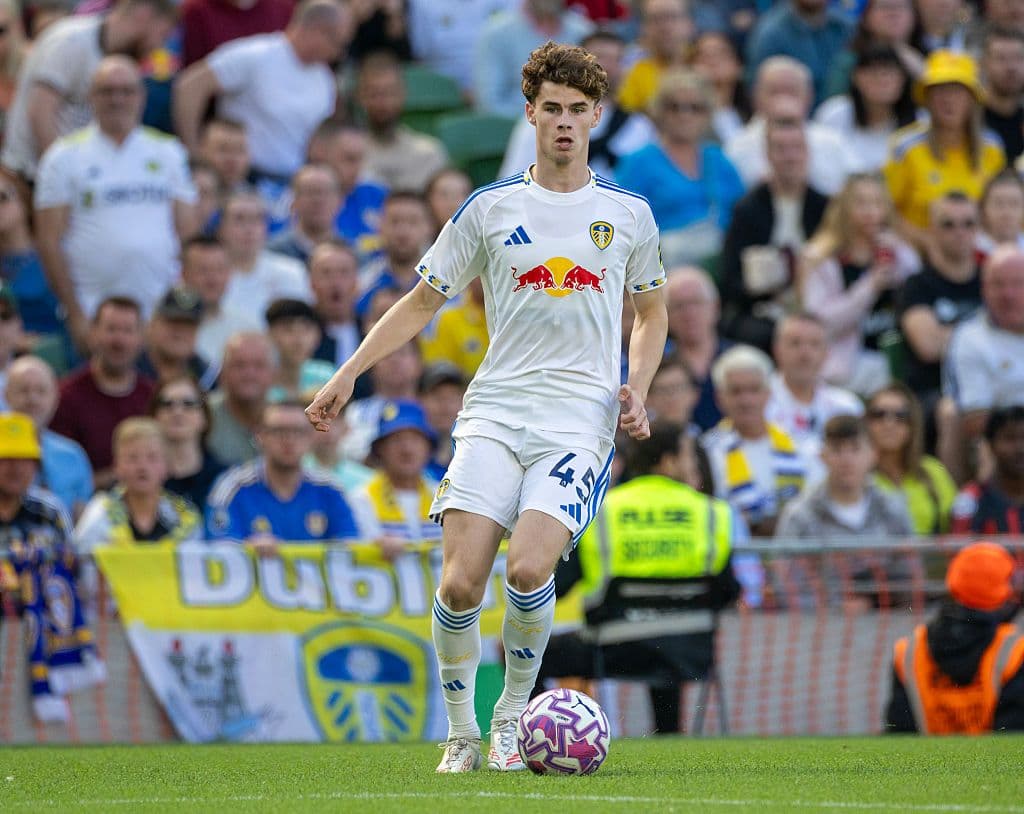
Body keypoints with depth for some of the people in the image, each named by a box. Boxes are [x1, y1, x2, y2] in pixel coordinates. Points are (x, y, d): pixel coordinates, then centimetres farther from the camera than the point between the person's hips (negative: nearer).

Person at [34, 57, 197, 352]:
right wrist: (75, 315, -7)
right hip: (95, 314, -2)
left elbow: (189, 234, 12)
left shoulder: (167, 153, 13)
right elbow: (49, 242, 0)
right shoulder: (65, 156, 4)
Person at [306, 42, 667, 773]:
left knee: (528, 570, -22)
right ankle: (461, 734, 5)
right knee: (460, 582, -14)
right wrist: (349, 374, 8)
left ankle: (513, 717, 1)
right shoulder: (491, 209, 10)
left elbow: (652, 309, 24)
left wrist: (637, 389, 6)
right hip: (495, 410, 1)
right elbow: (423, 302, 16)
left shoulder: (628, 214, 11)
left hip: (581, 417, -1)